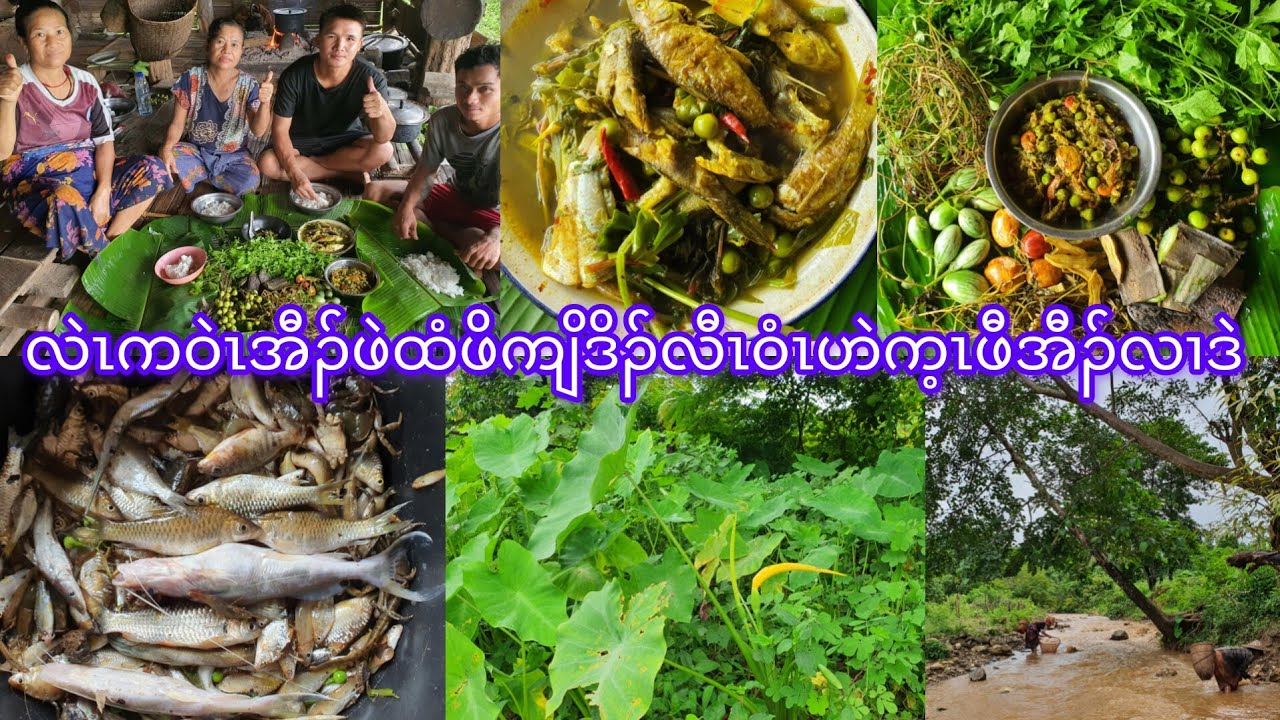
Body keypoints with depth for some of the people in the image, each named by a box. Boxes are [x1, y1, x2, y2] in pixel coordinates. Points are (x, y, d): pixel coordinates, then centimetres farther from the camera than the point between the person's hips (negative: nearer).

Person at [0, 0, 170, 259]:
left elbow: (104, 139, 3)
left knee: (152, 169, -13)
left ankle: (110, 242, -12)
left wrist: (103, 191, -13)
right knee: (66, 202, -40)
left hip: (87, 173, 6)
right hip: (35, 183, -6)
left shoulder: (86, 83, 4)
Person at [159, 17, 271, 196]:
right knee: (164, 161, -30)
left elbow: (258, 131, -18)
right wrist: (167, 148, -28)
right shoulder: (191, 79, -11)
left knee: (249, 181, -30)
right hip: (195, 150, 0)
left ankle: (194, 175, -3)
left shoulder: (248, 85, -10)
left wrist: (265, 103, -38)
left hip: (232, 155, 1)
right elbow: (178, 123, -6)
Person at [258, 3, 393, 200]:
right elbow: (280, 128, -19)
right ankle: (348, 172, -13)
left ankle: (307, 163, -11)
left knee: (383, 151, -30)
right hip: (301, 141, 0)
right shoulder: (295, 75, -25)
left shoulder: (370, 78, -26)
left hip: (344, 140, 0)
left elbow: (384, 138, -30)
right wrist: (294, 173, -35)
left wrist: (382, 112, -55)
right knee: (268, 164, -29)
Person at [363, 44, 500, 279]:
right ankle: (457, 237, -11)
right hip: (454, 196, 6)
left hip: (492, 213, -6)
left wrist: (495, 238, -51)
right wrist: (407, 207, -23)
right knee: (374, 191, -3)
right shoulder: (443, 120, -13)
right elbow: (426, 172, -3)